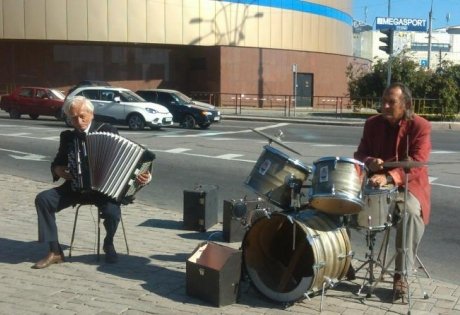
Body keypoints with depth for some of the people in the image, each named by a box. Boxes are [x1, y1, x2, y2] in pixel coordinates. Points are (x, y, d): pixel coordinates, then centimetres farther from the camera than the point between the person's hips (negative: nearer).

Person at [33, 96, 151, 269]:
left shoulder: (108, 131, -3)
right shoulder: (67, 136, 8)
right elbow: (57, 163, 17)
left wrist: (141, 174, -25)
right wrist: (58, 170, -8)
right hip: (75, 186, 4)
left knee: (112, 211, -32)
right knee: (43, 199, -18)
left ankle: (108, 244, 4)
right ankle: (55, 251, -10)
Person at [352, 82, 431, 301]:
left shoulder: (420, 126, -9)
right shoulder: (372, 123, 5)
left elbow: (416, 164, -20)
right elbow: (359, 154, 6)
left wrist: (389, 178, -37)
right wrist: (369, 162, -19)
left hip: (408, 185, -4)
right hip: (376, 181, 4)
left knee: (411, 212, -35)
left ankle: (401, 276, -23)